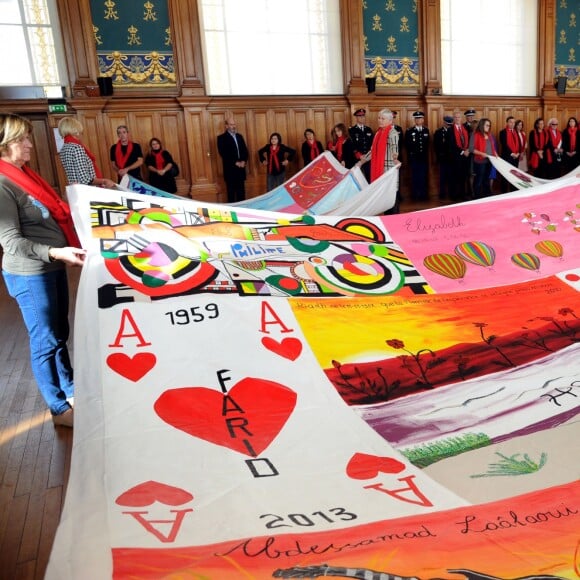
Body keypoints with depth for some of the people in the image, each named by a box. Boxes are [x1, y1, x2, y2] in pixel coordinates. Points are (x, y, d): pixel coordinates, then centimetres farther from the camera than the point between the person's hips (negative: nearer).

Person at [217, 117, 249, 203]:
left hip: (241, 168, 5)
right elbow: (223, 153, -14)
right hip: (230, 169, -5)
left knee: (241, 192, 10)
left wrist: (244, 161, -7)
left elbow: (245, 150, 12)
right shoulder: (222, 138, -4)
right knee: (231, 192, 2)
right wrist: (235, 162, -18)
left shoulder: (239, 136, 15)